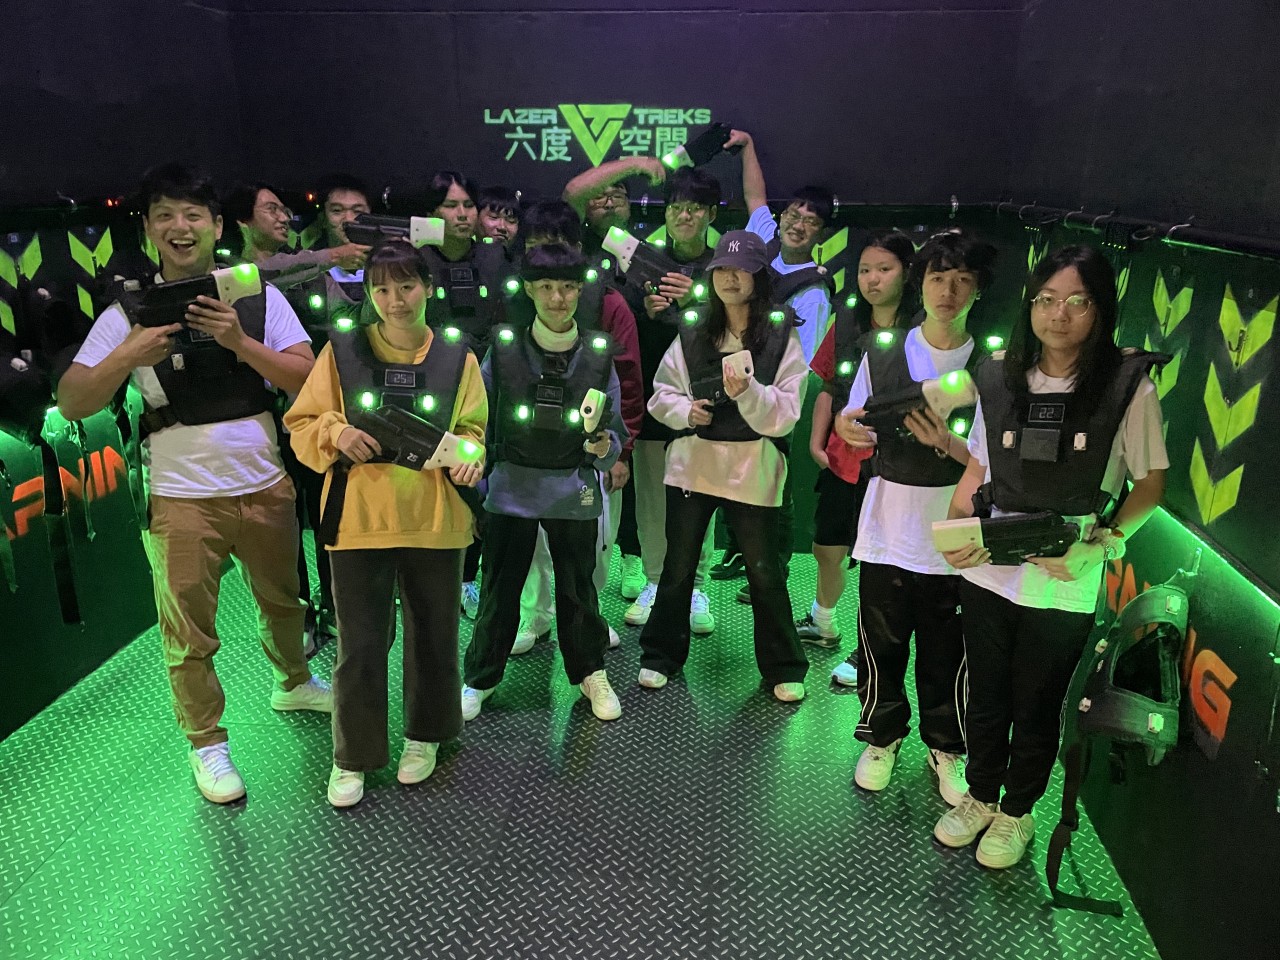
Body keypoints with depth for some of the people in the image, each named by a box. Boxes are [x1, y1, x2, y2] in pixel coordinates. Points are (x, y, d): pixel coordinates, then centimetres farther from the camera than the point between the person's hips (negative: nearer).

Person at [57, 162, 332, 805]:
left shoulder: (259, 298, -1)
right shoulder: (129, 313, -2)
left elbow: (307, 380, -8)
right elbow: (71, 403, -5)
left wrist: (239, 342, -20)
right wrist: (130, 355, -21)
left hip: (265, 486, 2)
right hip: (181, 498, -1)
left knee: (282, 600, 21)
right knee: (189, 634, 8)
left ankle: (292, 683, 48)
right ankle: (206, 743, 28)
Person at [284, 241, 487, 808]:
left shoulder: (457, 357, 4)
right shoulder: (341, 351, 1)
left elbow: (471, 430, 10)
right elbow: (302, 426, 4)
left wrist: (467, 455, -12)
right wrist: (335, 432, -17)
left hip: (435, 521, 1)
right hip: (360, 519, -1)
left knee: (433, 633, 13)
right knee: (360, 642, 4)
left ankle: (424, 736, 37)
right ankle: (351, 756, 24)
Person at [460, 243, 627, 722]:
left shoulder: (598, 353, 0)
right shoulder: (504, 347, -2)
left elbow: (614, 429, 4)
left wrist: (605, 446, -18)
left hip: (574, 490, 0)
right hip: (512, 485, 0)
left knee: (578, 589, 10)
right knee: (499, 589, 7)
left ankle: (592, 674, 31)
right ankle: (479, 679, 26)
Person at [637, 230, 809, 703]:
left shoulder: (781, 334, -4)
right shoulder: (691, 331, 4)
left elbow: (786, 412, -9)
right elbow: (661, 394, 9)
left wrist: (747, 391, -26)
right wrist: (684, 410, -12)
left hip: (753, 468, -2)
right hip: (692, 463, 2)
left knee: (765, 573, 8)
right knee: (678, 567, 13)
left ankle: (783, 668, 27)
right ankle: (660, 655, 33)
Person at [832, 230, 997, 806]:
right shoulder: (881, 352, 1)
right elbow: (861, 435, 6)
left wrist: (947, 443, -24)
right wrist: (847, 427, -18)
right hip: (888, 534, 1)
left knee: (946, 656, 12)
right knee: (881, 647, 11)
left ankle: (945, 747, 36)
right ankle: (883, 738, 35)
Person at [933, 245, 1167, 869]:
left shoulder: (1128, 387, -10)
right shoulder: (1000, 380, 0)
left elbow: (1149, 484, -3)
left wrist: (1099, 546, -17)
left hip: (1064, 584, -3)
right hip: (988, 571, 3)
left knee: (1036, 707, 15)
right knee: (985, 695, 19)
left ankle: (1017, 812, 38)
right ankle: (979, 796, 42)